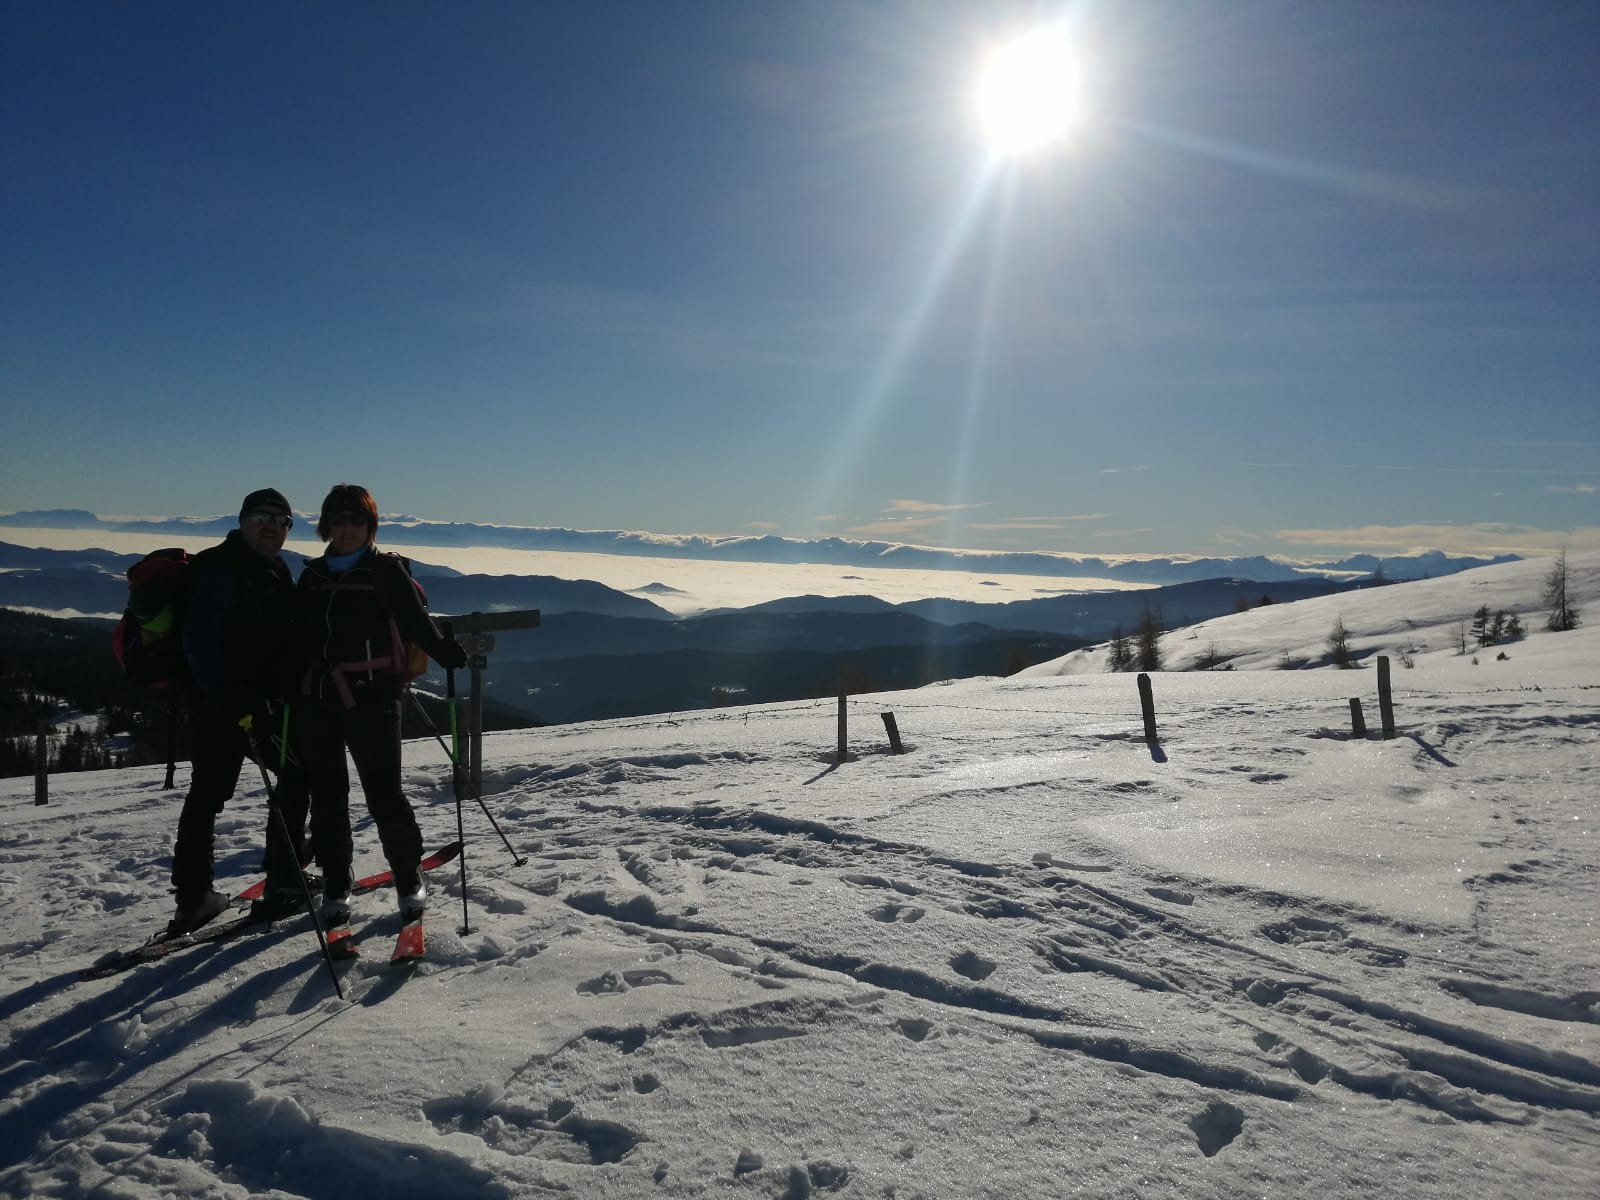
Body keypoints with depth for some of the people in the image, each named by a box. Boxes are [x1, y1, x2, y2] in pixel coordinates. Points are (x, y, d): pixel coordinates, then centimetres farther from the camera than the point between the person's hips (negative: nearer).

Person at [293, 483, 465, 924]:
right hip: (316, 698, 5)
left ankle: (409, 879, 13)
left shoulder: (387, 570, 2)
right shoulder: (312, 575, 16)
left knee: (384, 792, -5)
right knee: (326, 792, 9)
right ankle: (335, 885, 22)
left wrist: (442, 650, -23)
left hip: (371, 696, -4)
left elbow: (414, 619, -7)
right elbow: (297, 636, 20)